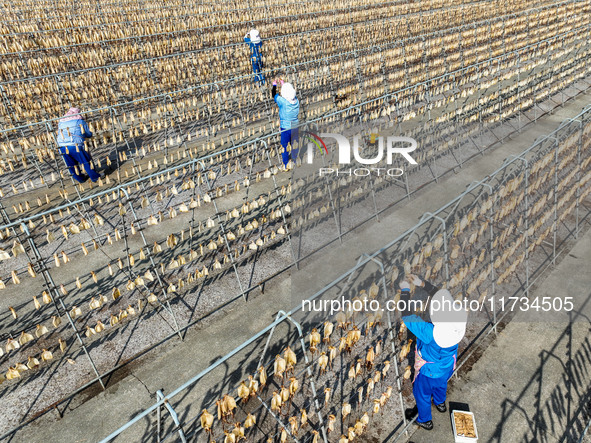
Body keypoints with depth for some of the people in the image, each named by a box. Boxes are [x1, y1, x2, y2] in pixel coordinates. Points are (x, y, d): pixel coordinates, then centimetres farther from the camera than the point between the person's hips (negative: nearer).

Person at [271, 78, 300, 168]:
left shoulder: (283, 101, -21)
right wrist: (284, 84, 23)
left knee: (285, 147, 9)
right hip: (295, 126, 5)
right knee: (294, 145, 20)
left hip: (285, 127, -5)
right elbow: (290, 93, 14)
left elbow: (274, 95, -5)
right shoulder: (296, 100, -7)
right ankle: (295, 162, 35)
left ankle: (285, 165, 19)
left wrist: (274, 85, 11)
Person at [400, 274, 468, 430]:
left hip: (430, 371, -5)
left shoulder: (430, 332, -47)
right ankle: (440, 403, 68)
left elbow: (407, 315, -38)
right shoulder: (458, 318, -31)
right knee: (441, 383, 38)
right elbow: (443, 296, -15)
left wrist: (405, 290, -27)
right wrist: (422, 283, -13)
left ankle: (425, 420, 52)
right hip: (448, 365, 5)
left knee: (421, 394, 26)